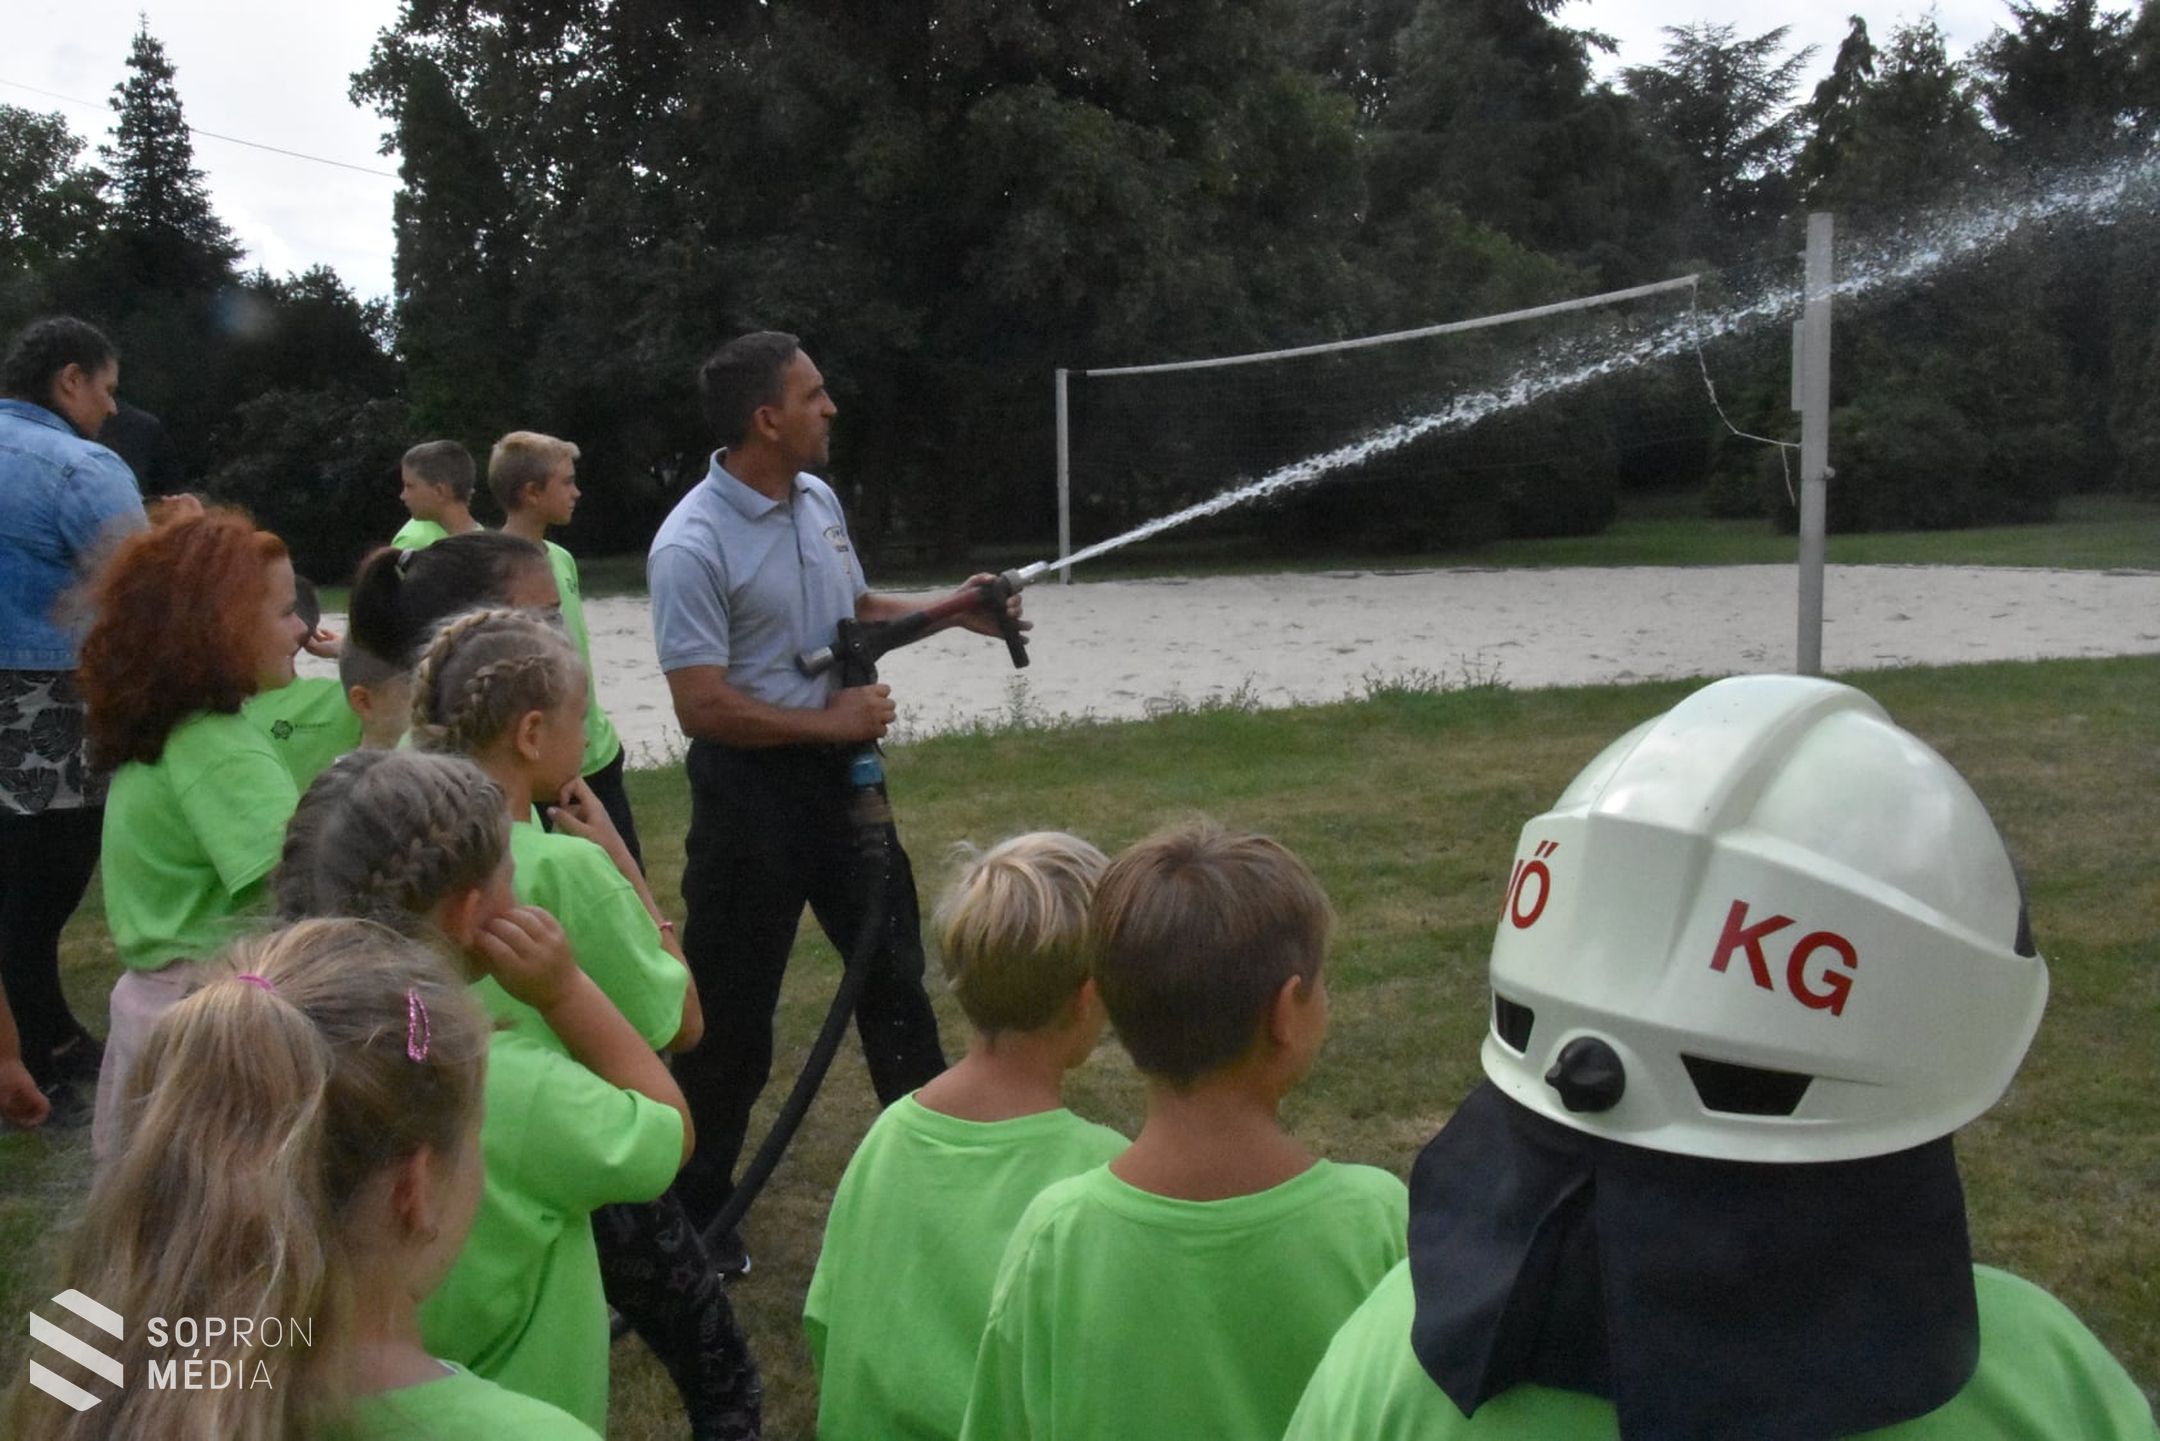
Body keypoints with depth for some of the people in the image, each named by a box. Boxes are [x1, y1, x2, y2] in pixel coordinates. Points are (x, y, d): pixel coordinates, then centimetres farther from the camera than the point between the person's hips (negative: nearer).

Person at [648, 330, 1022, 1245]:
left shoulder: (820, 501, 5)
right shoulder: (693, 545, -21)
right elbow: (703, 708, -24)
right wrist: (833, 721, -17)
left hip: (837, 770, 8)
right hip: (751, 789, -8)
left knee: (892, 962, 18)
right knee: (732, 1004, 4)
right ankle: (694, 1204, 22)